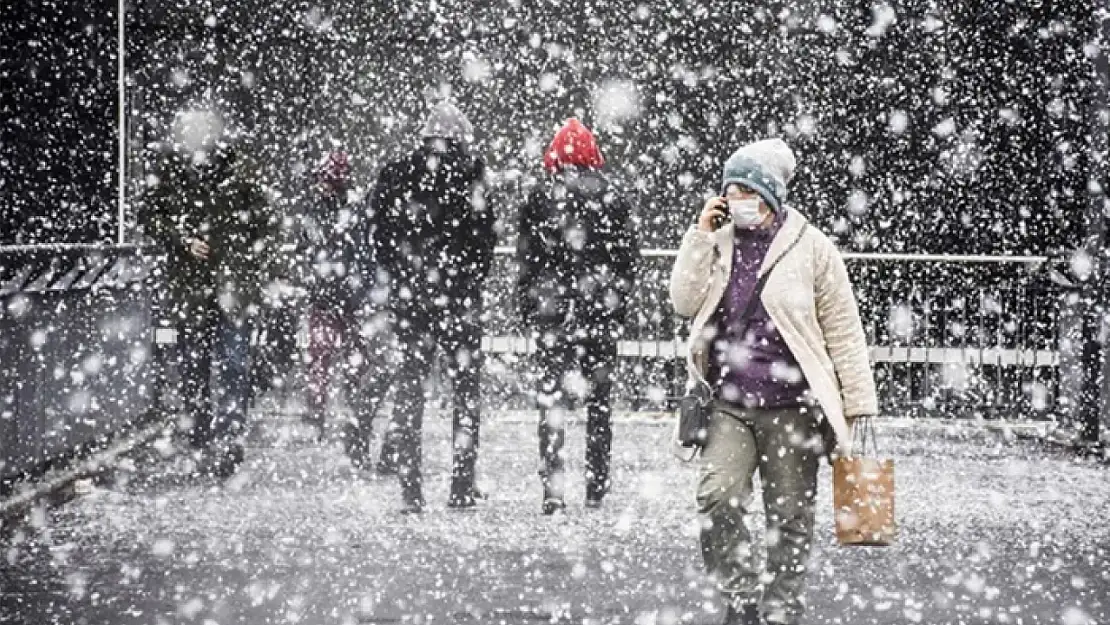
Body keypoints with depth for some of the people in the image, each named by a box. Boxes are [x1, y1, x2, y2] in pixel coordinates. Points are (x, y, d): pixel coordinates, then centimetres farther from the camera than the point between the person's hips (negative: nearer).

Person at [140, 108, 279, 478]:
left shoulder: (240, 166, -6)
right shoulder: (166, 166, -3)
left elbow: (267, 224, 0)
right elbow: (148, 215, 5)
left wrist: (257, 271, -8)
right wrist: (181, 239, -12)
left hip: (235, 282, -2)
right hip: (188, 284, 2)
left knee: (233, 364, -12)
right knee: (193, 369, 6)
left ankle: (228, 441, -12)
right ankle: (202, 446, 15)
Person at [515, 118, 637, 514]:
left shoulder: (539, 201, -3)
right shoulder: (615, 200, 0)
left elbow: (526, 263, -1)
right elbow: (628, 261, 4)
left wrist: (528, 311, 8)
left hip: (553, 316, -1)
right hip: (602, 316, 2)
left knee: (552, 399, 1)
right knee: (599, 400, 11)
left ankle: (553, 489, -8)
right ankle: (596, 488, 14)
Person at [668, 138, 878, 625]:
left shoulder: (811, 247, -2)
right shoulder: (719, 242, 8)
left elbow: (844, 331, 1)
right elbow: (684, 302, -2)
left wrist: (858, 403, 0)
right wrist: (700, 235, -6)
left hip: (791, 407, -2)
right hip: (729, 405, 2)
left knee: (789, 520, 5)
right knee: (716, 498, -19)